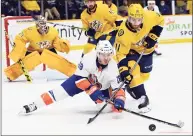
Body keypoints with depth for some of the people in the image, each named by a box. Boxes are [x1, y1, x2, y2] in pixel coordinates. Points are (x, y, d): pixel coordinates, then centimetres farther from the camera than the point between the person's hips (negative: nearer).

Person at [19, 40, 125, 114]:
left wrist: (119, 101, -46)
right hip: (82, 78, -2)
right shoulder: (88, 58, -34)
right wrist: (93, 91, -36)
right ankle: (33, 105, -11)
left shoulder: (112, 66, -29)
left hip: (102, 86, 2)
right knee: (61, 91, -15)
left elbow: (117, 87, -28)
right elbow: (80, 78, -27)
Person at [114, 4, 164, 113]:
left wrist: (154, 35, -20)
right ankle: (142, 98, -13)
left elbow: (160, 20, -10)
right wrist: (123, 70, -42)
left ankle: (131, 87, 43)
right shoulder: (124, 33, -39)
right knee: (134, 73, -24)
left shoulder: (149, 17, -33)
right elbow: (121, 53, -33)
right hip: (131, 50, -4)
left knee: (144, 74, 14)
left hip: (147, 49, 4)